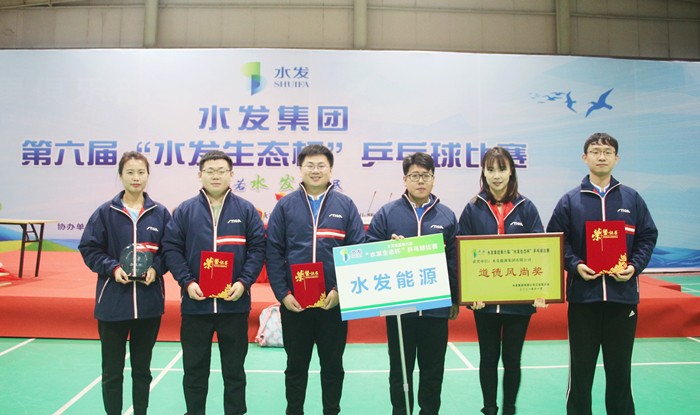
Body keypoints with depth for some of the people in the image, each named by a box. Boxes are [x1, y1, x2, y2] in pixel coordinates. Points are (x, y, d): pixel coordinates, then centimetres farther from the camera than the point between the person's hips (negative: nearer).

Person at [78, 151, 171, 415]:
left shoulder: (160, 213, 0)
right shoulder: (105, 212, -3)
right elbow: (89, 249, 0)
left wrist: (156, 268, -12)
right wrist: (113, 268, -14)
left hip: (149, 302, 1)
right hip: (113, 302, -1)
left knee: (142, 367, 16)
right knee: (112, 370, 9)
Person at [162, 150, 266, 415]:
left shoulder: (246, 210, 2)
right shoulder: (184, 211, 3)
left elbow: (258, 248, 0)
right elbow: (171, 249, 1)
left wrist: (244, 282, -11)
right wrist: (187, 282, -11)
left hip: (235, 304, 0)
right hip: (195, 303, 1)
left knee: (234, 368, 12)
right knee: (194, 369, 14)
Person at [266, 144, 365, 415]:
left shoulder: (345, 205, 2)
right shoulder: (285, 205, 2)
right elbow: (273, 252, -1)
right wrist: (282, 293, -9)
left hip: (334, 301, 0)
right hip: (294, 302, 0)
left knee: (333, 364, 13)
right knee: (296, 365, 14)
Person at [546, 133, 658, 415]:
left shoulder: (632, 199, 8)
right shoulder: (570, 201, 3)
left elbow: (647, 237, 9)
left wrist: (635, 266, -7)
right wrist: (574, 265, -12)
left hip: (624, 295, 1)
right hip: (582, 295, -1)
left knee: (620, 366, 11)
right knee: (581, 365, 7)